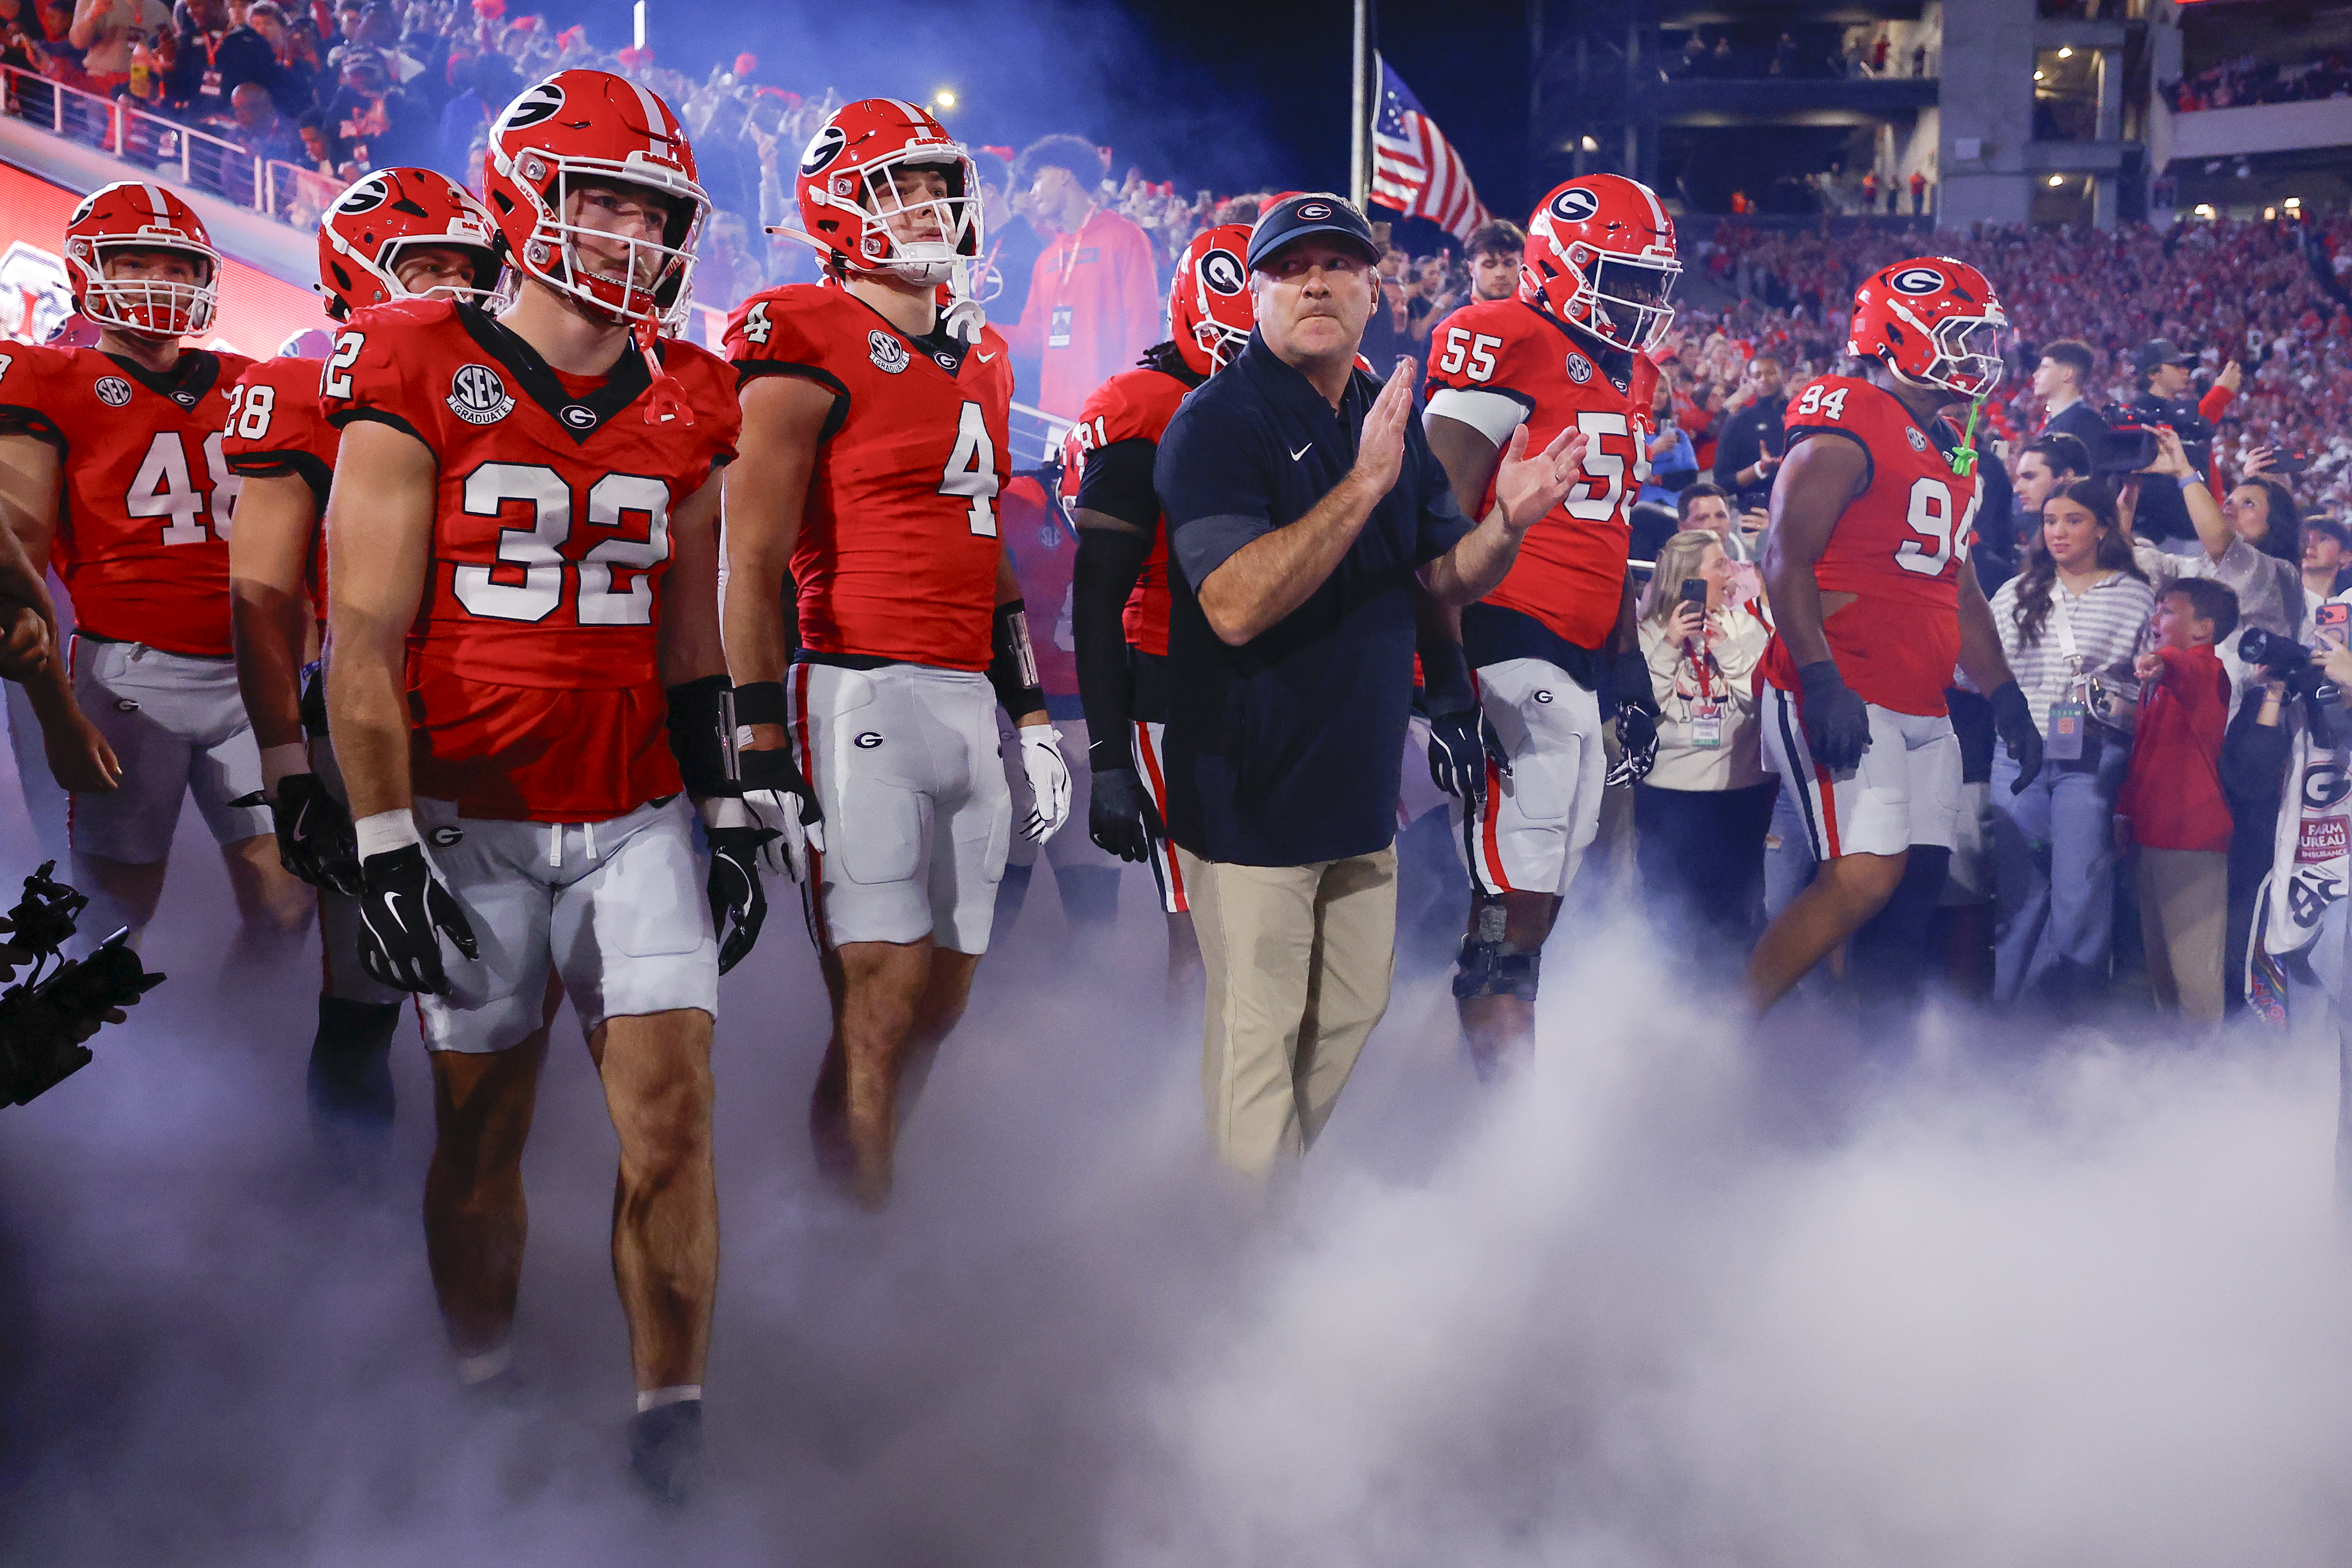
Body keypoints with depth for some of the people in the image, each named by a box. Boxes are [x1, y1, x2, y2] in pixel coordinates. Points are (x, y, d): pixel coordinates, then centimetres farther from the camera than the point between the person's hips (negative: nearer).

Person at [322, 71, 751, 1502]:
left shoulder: (687, 412, 7)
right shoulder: (415, 387, -6)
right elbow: (366, 639, -7)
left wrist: (729, 818, 11)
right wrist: (384, 844, -12)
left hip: (639, 817, 3)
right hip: (474, 820, -3)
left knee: (674, 1115, -5)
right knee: (481, 1128, 8)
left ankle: (672, 1429, 7)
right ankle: (484, 1387, 28)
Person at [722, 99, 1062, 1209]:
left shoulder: (977, 363, 19)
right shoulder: (806, 350, -6)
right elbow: (753, 565, -11)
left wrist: (1032, 716, 20)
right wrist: (764, 743, -16)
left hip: (968, 702, 8)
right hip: (864, 697, -8)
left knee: (942, 996, 9)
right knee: (883, 999, -9)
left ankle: (847, 1201, 22)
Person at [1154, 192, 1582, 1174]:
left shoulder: (1392, 422, 9)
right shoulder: (1217, 422, -16)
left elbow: (1447, 581, 12)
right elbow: (1236, 605, -28)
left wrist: (1509, 520, -9)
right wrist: (1365, 485, -32)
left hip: (1361, 784, 8)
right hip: (1251, 793, -8)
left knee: (1354, 1015, 19)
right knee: (1259, 1035, 2)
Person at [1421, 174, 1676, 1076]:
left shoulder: (1629, 373, 20)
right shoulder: (1503, 345, -8)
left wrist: (1629, 670, 24)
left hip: (1583, 663, 9)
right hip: (1515, 652, -9)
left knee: (1540, 897, 11)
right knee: (1514, 902, -9)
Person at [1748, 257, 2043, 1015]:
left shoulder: (1953, 454, 21)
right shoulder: (1845, 429, -9)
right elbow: (1787, 559, -17)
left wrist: (2005, 698, 22)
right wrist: (1822, 683, -25)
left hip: (1923, 713, 10)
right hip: (1844, 700, -10)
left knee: (1919, 886, 6)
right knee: (1865, 876, -20)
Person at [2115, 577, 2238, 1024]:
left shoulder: (2204, 669, -13)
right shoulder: (2157, 682, 19)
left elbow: (2188, 672, -38)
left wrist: (2161, 663, -60)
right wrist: (2126, 810, 21)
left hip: (2192, 839, -10)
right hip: (2155, 832, 10)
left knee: (2192, 958, -9)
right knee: (2160, 956, 18)